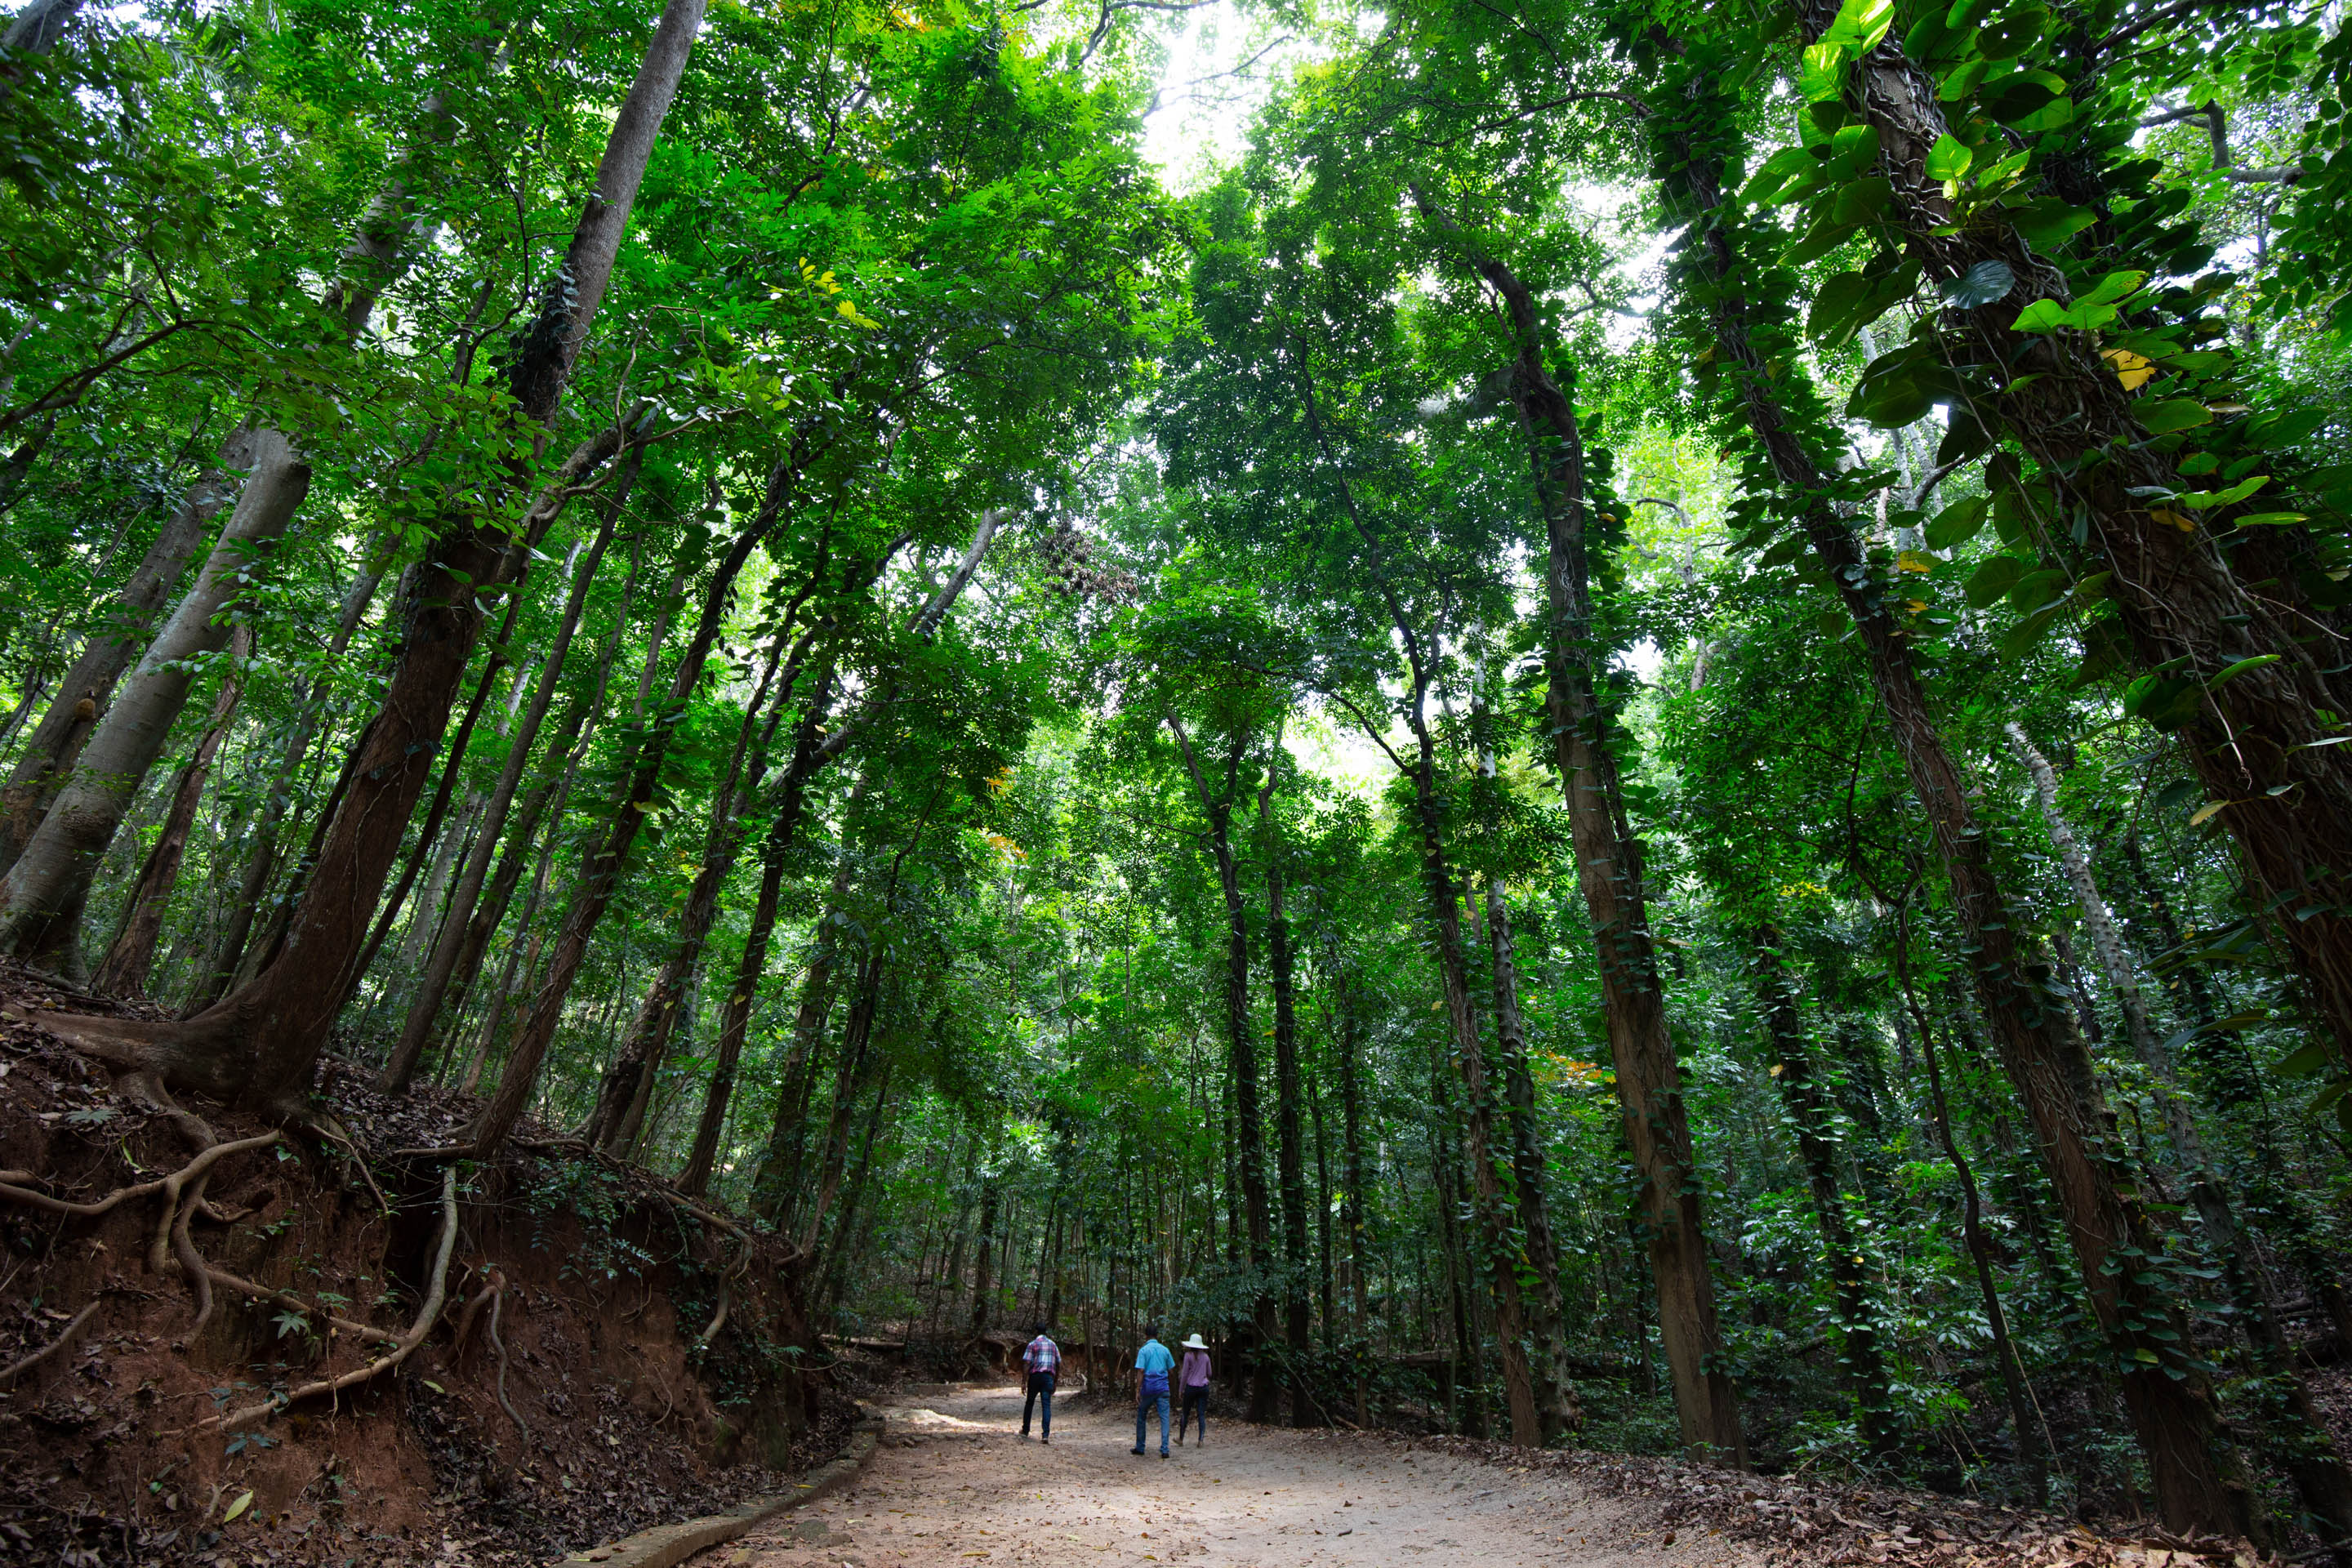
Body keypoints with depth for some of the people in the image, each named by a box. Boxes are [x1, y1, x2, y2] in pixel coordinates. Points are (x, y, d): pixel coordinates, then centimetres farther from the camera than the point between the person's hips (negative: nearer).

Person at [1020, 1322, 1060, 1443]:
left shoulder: (1033, 1344, 1)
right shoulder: (1053, 1344, 14)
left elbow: (1026, 1363, -8)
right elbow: (1059, 1364, 15)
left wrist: (1024, 1381, -6)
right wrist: (1056, 1381, 20)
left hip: (1035, 1375, -2)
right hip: (1049, 1377, 2)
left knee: (1029, 1403, 17)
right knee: (1047, 1406, -2)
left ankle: (1025, 1430, 26)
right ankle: (1046, 1435, -14)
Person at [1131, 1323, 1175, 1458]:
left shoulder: (1143, 1350, -5)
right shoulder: (1165, 1350, 6)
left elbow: (1140, 1371, -12)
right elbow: (1171, 1370, 9)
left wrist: (1137, 1390, -11)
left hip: (1148, 1387, -2)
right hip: (1163, 1387, 2)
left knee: (1141, 1417, 15)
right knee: (1164, 1418, 0)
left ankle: (1140, 1447, 22)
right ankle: (1164, 1449, -7)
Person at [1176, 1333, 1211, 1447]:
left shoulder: (1188, 1355, -7)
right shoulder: (1205, 1356, 5)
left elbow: (1185, 1374, -7)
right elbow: (1209, 1373, 13)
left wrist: (1181, 1389, 1)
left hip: (1191, 1387, -3)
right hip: (1204, 1387, 3)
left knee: (1185, 1413, 11)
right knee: (1202, 1414, 4)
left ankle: (1181, 1439, 19)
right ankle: (1201, 1440, -5)